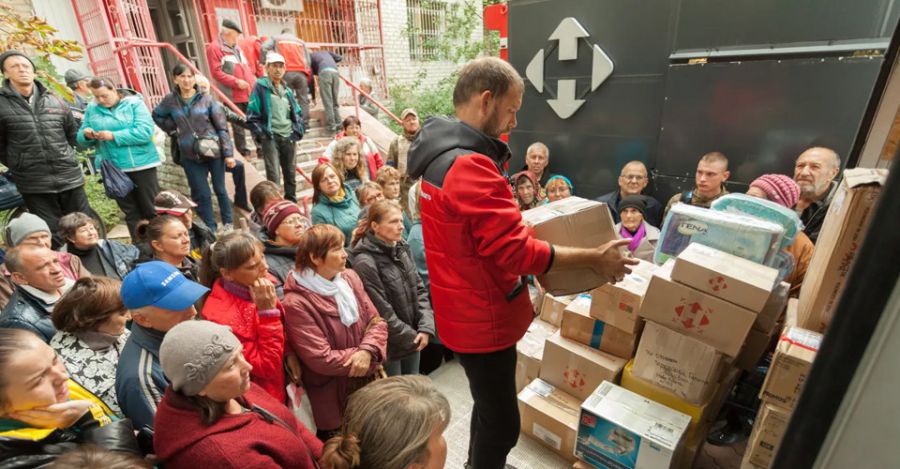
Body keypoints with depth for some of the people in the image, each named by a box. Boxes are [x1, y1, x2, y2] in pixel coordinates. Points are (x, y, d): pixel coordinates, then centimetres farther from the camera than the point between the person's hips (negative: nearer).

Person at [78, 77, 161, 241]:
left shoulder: (133, 103, -3)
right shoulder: (92, 109, 9)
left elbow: (145, 132, -17)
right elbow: (81, 141, 11)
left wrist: (114, 136, -18)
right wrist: (86, 135, -11)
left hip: (141, 164, -4)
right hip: (113, 169, 4)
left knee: (152, 209, 3)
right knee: (130, 212, 11)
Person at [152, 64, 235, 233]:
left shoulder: (206, 99, -2)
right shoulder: (170, 100, 4)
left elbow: (222, 127, -4)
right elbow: (156, 116, 22)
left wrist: (228, 153, -9)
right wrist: (172, 129, 5)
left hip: (213, 151, -1)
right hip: (190, 156, 2)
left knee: (220, 189, 8)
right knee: (202, 194, 4)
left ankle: (228, 224, 23)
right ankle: (210, 228, 14)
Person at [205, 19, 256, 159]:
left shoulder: (236, 48, 21)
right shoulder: (214, 48, -4)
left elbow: (248, 66, 28)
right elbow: (216, 72, -11)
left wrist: (253, 80, 12)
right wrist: (236, 82, -18)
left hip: (250, 93, 7)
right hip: (234, 95, -7)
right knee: (238, 124, -2)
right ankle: (242, 151, 6)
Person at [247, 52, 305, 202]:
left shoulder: (287, 91, 15)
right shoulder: (260, 87, -2)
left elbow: (297, 114, 21)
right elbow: (252, 115, -6)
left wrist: (297, 132, 8)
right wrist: (260, 135, -11)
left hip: (288, 138, 6)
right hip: (270, 138, -5)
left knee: (290, 174, 12)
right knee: (273, 175, -12)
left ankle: (291, 203, 25)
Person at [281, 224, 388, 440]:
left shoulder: (350, 278, -4)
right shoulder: (296, 303, -23)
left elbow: (376, 322, -3)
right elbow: (321, 359, -23)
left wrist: (367, 351, -22)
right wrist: (363, 357, -17)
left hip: (366, 384, 6)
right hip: (331, 398, -6)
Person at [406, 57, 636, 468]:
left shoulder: (443, 153, 7)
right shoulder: (470, 166, -28)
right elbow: (517, 252, -26)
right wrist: (594, 257, -16)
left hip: (470, 309, 11)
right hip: (482, 318, -11)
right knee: (502, 425, 10)